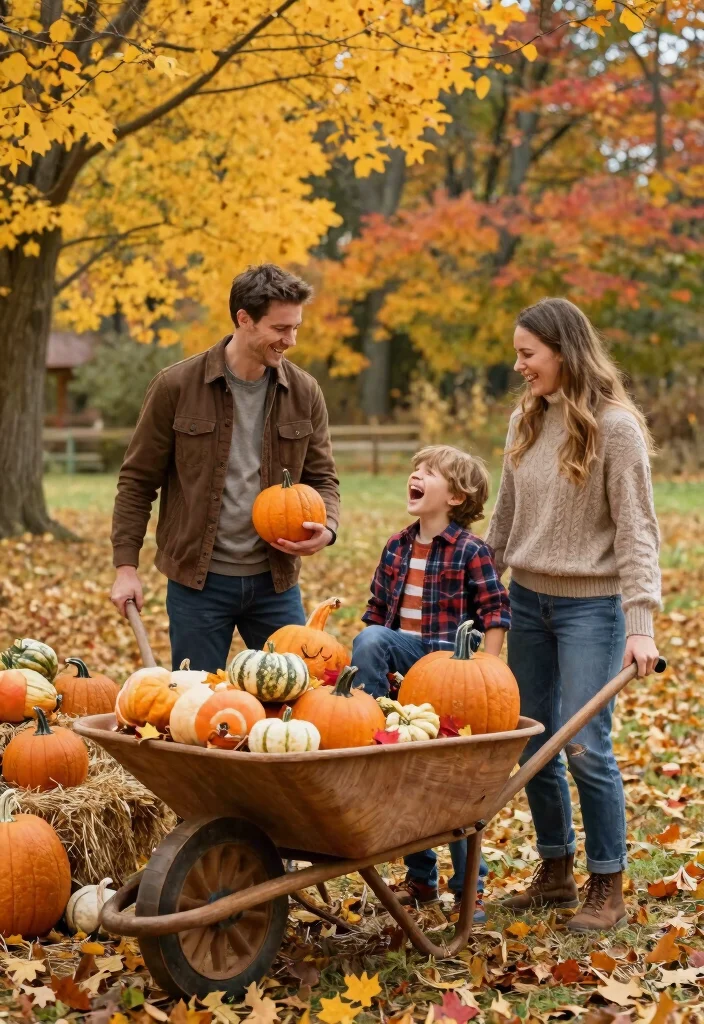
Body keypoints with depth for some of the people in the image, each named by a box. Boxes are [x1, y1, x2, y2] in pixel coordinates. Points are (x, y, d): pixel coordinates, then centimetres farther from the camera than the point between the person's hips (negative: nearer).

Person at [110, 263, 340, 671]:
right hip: (198, 580, -2)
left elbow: (322, 477, 10)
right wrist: (126, 565, -6)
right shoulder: (177, 386, -7)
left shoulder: (304, 392, 1)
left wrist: (327, 529, -11)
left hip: (275, 580, 3)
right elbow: (138, 480, -1)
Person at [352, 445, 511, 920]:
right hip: (403, 666, 5)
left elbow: (496, 616, -9)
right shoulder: (397, 548, 8)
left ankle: (469, 887, 20)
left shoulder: (471, 552, -8)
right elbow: (376, 612, 14)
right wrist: (371, 662, 8)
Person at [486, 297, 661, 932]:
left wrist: (640, 621, -19)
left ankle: (607, 886, 10)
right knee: (533, 744, 10)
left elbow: (636, 530, -13)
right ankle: (556, 872, 25)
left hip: (590, 605, -6)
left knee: (585, 746, -6)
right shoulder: (526, 422, 7)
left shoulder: (614, 427, -12)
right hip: (528, 599, 6)